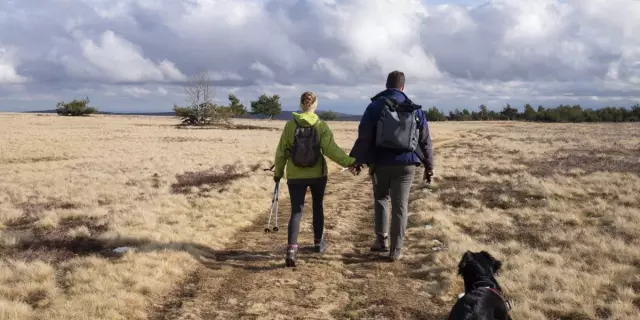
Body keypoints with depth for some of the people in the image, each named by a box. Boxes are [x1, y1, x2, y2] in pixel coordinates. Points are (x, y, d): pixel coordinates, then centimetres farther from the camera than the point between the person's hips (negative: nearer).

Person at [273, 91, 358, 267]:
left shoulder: (290, 125, -4)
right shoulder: (321, 125, -7)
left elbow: (282, 151, 0)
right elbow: (331, 149, -16)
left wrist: (277, 172, 11)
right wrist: (349, 161, -13)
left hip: (295, 175, 0)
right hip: (317, 174, 0)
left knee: (296, 211, 0)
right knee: (317, 207, 22)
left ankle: (291, 248, -18)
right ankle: (319, 242, 33)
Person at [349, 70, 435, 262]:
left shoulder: (375, 106, -1)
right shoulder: (414, 108, 6)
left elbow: (363, 137, -5)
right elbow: (425, 140, 7)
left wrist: (357, 159, 4)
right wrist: (429, 166, 13)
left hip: (380, 163, 0)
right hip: (406, 164, 1)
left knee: (381, 198, 20)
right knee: (400, 206, 4)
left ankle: (381, 240, 13)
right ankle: (396, 249, 5)